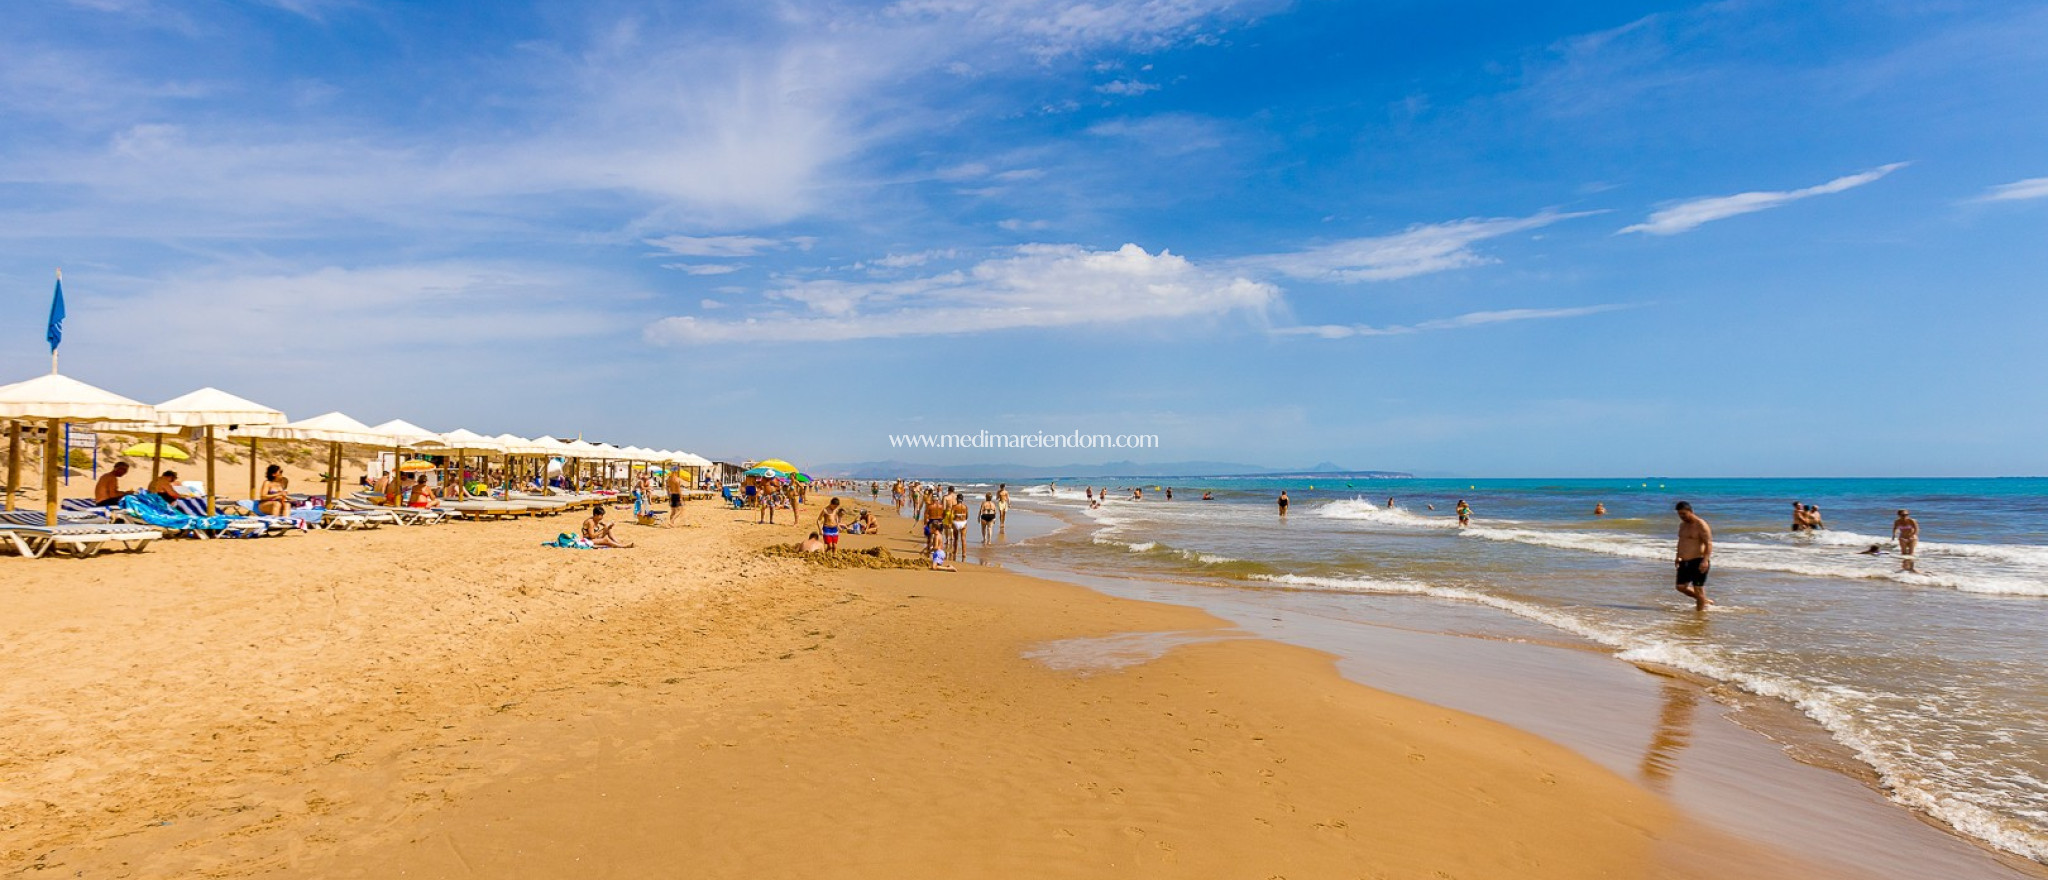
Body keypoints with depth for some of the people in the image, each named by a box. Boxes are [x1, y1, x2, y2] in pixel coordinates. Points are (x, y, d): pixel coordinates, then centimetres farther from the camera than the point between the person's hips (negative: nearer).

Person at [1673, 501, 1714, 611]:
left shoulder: (1700, 525, -12)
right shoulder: (1682, 525, 13)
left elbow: (1708, 544, -18)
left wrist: (1705, 560, -29)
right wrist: (1678, 557, 24)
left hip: (1698, 561, -8)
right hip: (1685, 562, 8)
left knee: (1698, 589, -4)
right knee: (1681, 587, 11)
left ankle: (1701, 609, 5)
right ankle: (1705, 600, 28)